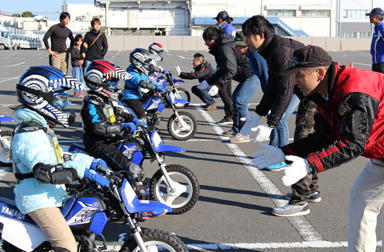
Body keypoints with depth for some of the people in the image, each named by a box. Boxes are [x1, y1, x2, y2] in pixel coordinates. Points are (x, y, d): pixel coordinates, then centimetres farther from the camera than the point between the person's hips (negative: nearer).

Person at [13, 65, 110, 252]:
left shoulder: (41, 128, 15)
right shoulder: (29, 134, -20)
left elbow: (57, 158, 19)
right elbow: (44, 171, -32)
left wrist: (87, 160, 7)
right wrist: (80, 170, -34)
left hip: (50, 195, 11)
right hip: (38, 200, -11)